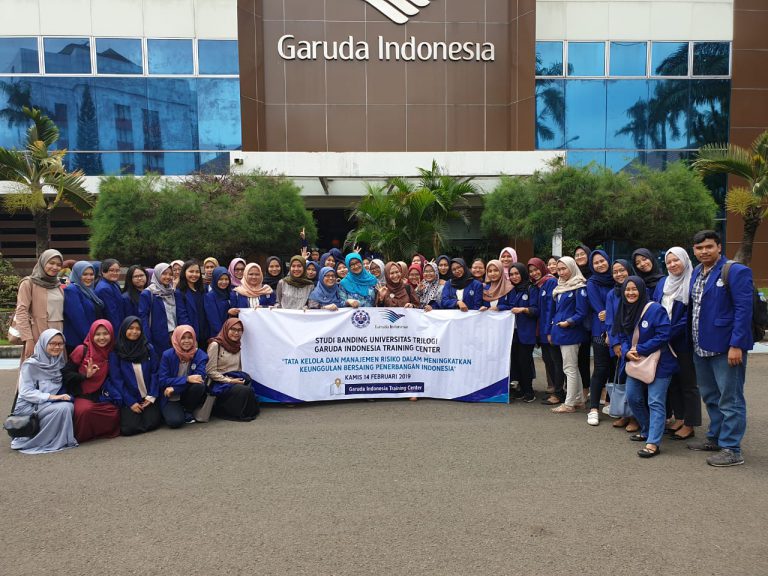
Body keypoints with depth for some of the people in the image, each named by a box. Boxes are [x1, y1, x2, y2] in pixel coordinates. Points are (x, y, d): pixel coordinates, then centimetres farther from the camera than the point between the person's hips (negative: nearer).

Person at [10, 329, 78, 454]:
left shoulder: (60, 363, 10)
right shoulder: (30, 365, -9)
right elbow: (26, 392, -13)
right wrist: (51, 396, -24)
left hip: (49, 404, 5)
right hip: (30, 406, -5)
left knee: (70, 406, -26)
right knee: (63, 408, -30)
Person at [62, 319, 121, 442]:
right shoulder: (82, 350, -4)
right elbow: (66, 373, -5)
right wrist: (85, 376, -18)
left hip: (101, 398, 3)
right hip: (81, 395, -3)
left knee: (115, 413, -26)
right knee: (85, 410, -36)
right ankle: (79, 437, -5)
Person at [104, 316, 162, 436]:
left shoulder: (149, 349, 4)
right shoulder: (115, 352, -3)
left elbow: (154, 373, 3)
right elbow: (116, 379, -4)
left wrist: (151, 397, -8)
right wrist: (130, 402, -9)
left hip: (148, 397, 1)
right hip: (128, 398, -1)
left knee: (151, 423, -18)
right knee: (129, 428, -18)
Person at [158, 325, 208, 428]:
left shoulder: (201, 355, -8)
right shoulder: (167, 355, -9)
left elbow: (200, 378, -19)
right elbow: (162, 381, -14)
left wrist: (174, 388, -26)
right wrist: (187, 379, -27)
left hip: (187, 394, 2)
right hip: (171, 398, -2)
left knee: (199, 385, -31)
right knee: (175, 421, -27)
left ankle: (188, 411, -2)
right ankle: (170, 411, 12)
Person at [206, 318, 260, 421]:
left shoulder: (236, 346, 16)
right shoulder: (215, 345, -7)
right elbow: (210, 371, -10)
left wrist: (240, 379, -2)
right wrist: (229, 381, -16)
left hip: (235, 380, 6)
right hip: (220, 383, -6)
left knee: (250, 389, -26)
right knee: (245, 391, -29)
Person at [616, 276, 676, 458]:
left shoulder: (655, 309, -15)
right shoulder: (624, 311, 7)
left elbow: (663, 335, -21)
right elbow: (622, 338, 10)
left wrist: (640, 350, -20)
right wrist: (627, 352, -11)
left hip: (658, 364, -8)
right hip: (635, 363, 8)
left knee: (655, 403, -7)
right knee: (633, 398, 14)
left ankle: (653, 443, -5)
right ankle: (647, 431, 35)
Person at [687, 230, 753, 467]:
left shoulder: (736, 272, -11)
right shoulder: (696, 273, 12)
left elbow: (743, 310, -16)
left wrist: (737, 345, -20)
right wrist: (695, 340, 12)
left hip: (726, 347, -8)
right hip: (701, 347, 8)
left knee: (730, 399, 1)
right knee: (710, 396, 18)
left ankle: (731, 449, 9)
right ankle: (715, 438, 33)